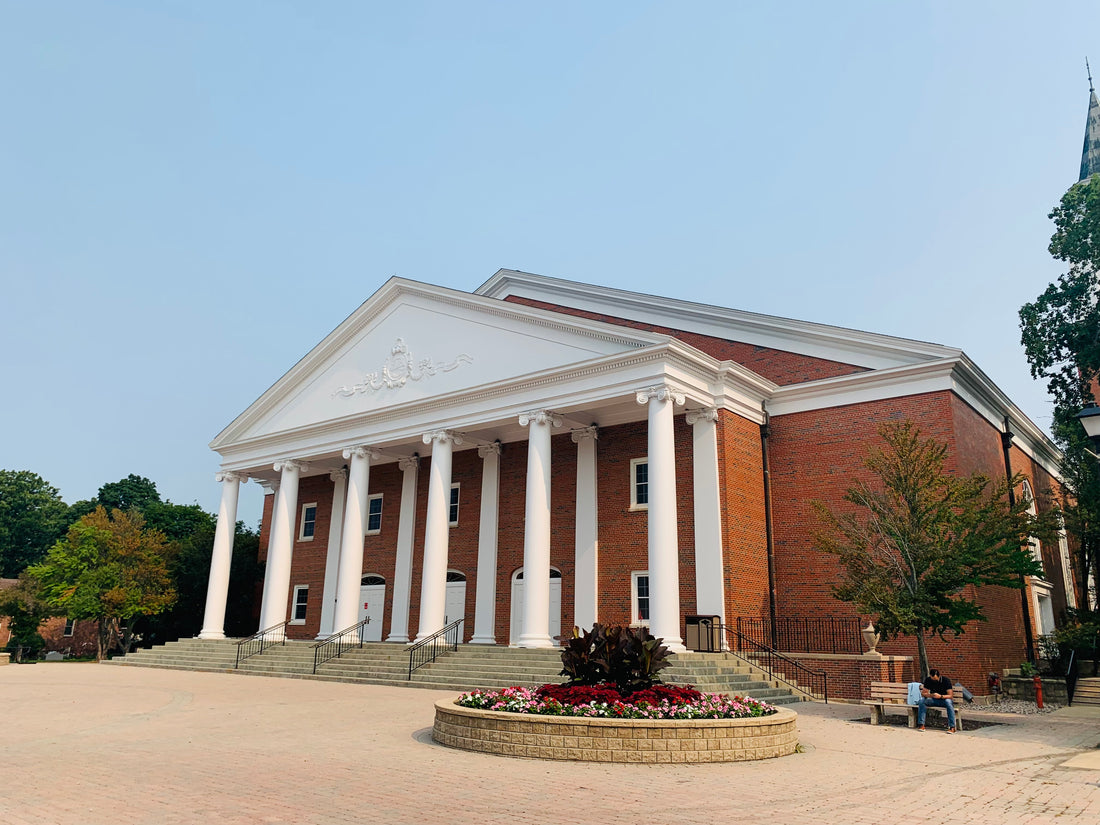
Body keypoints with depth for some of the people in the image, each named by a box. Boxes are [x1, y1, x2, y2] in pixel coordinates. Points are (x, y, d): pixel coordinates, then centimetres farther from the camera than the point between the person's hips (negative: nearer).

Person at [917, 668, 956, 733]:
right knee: (922, 700, -27)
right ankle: (921, 725, -26)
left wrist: (940, 696, -38)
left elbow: (950, 695, -20)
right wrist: (931, 695, -31)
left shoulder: (946, 680, -16)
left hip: (943, 699, -2)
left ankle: (952, 727, -34)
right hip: (933, 700, 2)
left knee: (948, 702, -37)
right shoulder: (928, 680, -8)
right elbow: (923, 693, -10)